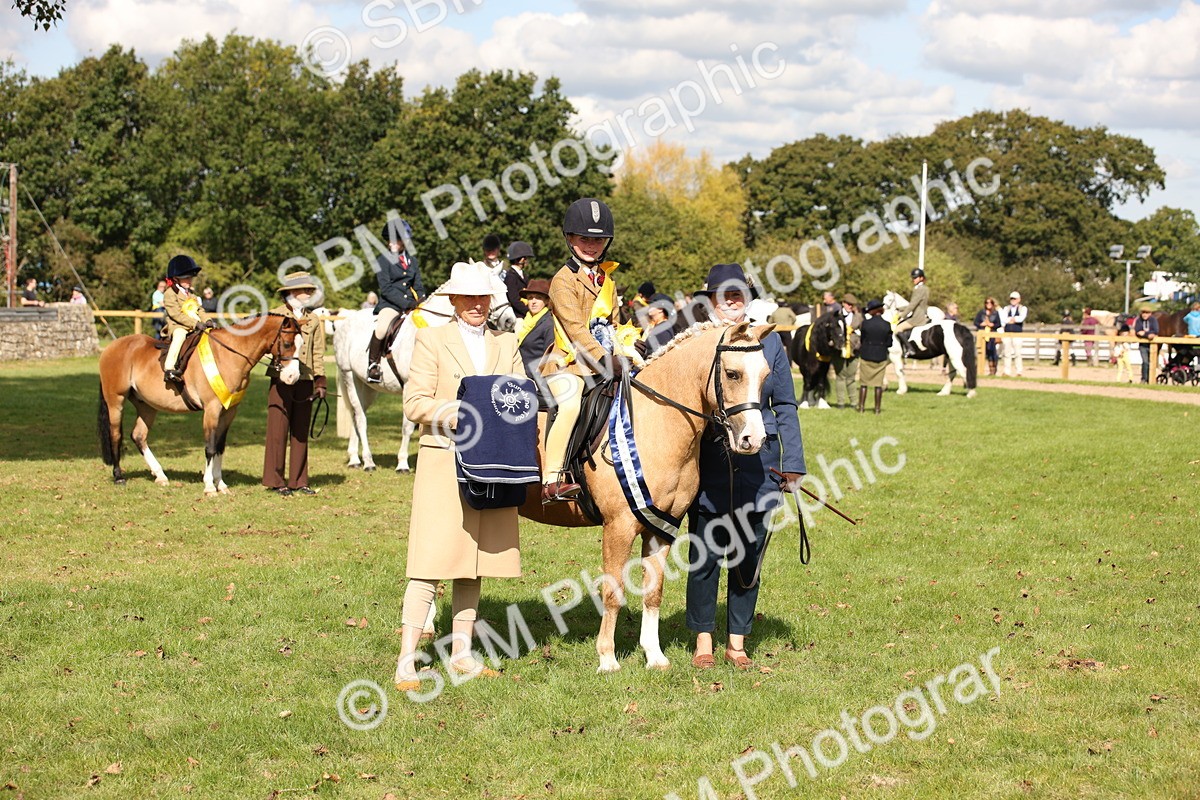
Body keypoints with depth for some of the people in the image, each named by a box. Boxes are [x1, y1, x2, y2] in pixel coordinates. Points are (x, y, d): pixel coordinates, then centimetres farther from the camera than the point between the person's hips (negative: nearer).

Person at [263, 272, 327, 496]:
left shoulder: (313, 320, 11)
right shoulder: (275, 316, 0)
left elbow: (318, 353, 12)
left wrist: (320, 381, 5)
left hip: (305, 383, 4)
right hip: (281, 380, -4)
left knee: (300, 433, 8)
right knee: (278, 431, -3)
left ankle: (298, 481, 14)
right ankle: (275, 480, 4)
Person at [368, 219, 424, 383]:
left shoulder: (412, 261, 18)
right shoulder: (384, 260, 1)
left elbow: (418, 286, 18)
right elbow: (386, 288, -8)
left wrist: (421, 301, -5)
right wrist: (406, 303, -17)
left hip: (410, 303, 5)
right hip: (389, 303, -5)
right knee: (381, 328, -34)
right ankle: (372, 364, -20)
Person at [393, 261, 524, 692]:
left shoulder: (507, 344, 15)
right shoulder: (432, 340, 2)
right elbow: (415, 403, -4)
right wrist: (458, 412, -19)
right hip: (444, 460, -4)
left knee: (474, 563, 9)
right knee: (431, 563, -9)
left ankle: (461, 652, 17)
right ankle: (406, 660, -8)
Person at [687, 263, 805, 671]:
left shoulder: (769, 342, 6)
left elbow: (785, 406, 10)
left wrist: (793, 464, 4)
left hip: (758, 465, 2)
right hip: (708, 465, -2)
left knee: (748, 558, 7)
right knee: (704, 557, 1)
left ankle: (737, 643, 19)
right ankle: (703, 641, 16)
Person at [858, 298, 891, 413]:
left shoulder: (865, 323, -11)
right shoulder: (886, 325, -7)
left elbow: (862, 339, -2)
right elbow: (889, 343, -3)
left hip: (866, 356, -1)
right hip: (881, 357, 1)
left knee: (864, 383, 9)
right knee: (878, 383, 8)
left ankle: (861, 407, 9)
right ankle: (877, 408, 9)